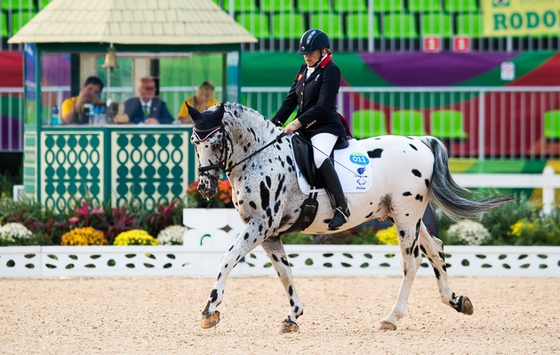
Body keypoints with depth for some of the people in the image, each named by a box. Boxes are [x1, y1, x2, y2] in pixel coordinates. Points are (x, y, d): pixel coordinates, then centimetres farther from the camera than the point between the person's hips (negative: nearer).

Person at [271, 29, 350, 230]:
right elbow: (291, 99, 14)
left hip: (325, 127, -9)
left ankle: (342, 207, -31)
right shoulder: (304, 69, 14)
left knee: (319, 157, -35)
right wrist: (275, 123, 2)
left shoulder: (331, 71, -10)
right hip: (304, 129, 9)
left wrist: (297, 123, -25)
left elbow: (323, 106, -19)